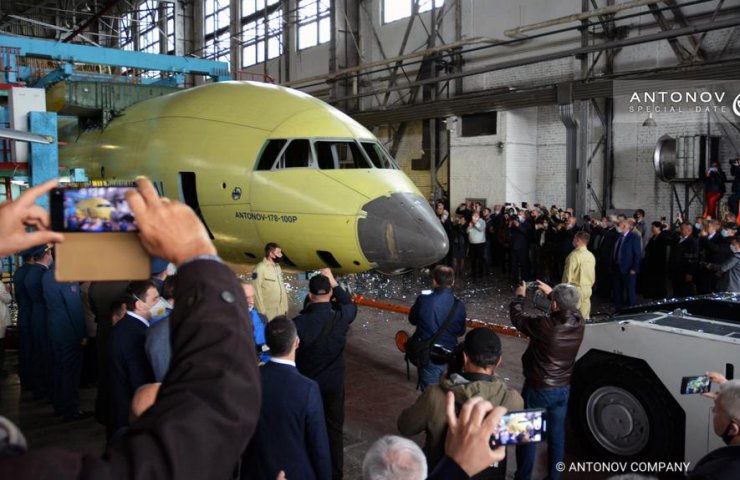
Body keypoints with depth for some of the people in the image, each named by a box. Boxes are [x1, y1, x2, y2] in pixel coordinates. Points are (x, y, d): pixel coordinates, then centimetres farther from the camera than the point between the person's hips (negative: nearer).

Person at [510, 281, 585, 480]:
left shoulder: (544, 325, -29)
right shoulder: (578, 323, -13)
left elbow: (517, 317, -11)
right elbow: (569, 307, 12)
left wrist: (520, 296, 6)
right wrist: (551, 292, 21)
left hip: (538, 389, -5)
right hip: (563, 388, 5)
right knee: (557, 434, 18)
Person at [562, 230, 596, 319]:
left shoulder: (573, 255, -16)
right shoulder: (591, 256, 6)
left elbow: (568, 275, -14)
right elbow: (593, 276, 14)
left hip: (576, 289, -7)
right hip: (588, 290, 7)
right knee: (585, 317, 11)